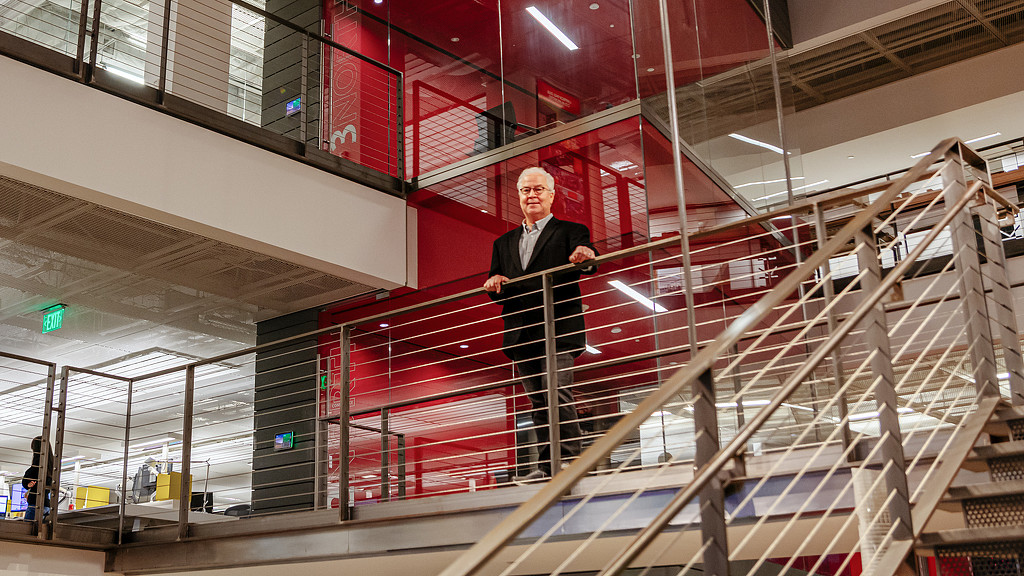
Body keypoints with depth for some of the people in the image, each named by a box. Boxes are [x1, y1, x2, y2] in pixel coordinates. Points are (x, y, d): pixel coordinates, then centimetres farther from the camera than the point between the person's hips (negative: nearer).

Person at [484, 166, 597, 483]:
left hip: (557, 329, -5)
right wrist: (494, 284, -7)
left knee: (557, 394, -15)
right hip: (521, 334, 5)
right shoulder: (504, 243, 21)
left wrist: (586, 257, -36)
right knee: (538, 401, 6)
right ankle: (546, 467, 8)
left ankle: (568, 461, -14)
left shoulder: (569, 232, 8)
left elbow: (587, 264, -12)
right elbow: (497, 294, 17)